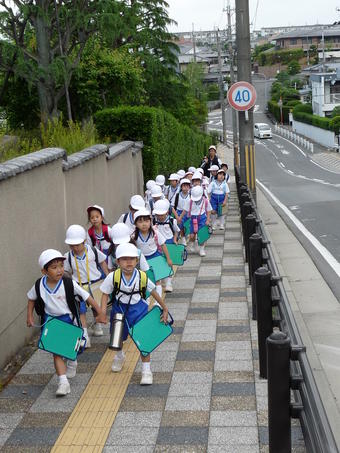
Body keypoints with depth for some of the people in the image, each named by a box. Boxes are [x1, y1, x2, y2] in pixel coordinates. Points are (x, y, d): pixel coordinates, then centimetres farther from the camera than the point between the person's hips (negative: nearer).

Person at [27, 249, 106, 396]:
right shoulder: (39, 285, -14)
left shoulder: (69, 283, -21)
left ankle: (72, 363, 53)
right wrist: (29, 316, 3)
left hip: (68, 319, 0)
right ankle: (63, 382, -10)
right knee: (56, 352, -7)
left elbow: (87, 297, -15)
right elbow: (31, 298, 7)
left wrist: (100, 313, -14)